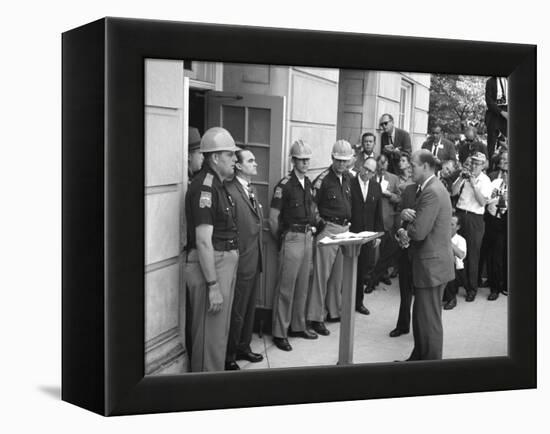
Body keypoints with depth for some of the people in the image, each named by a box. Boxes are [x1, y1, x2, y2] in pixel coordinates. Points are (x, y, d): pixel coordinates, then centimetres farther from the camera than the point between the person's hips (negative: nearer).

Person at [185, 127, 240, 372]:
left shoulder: (218, 185, 14)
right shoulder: (204, 186, -17)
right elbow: (203, 241, -22)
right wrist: (213, 285, -23)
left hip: (225, 263, 10)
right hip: (209, 266, -10)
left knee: (219, 332, 19)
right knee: (211, 335, -2)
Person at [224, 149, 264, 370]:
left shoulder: (251, 189, 13)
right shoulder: (229, 190, -18)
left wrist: (259, 253, 15)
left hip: (255, 260, 9)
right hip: (241, 262, -9)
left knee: (249, 308, 19)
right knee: (236, 312, 1)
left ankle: (243, 347, 34)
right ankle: (228, 357, 15)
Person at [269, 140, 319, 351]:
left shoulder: (308, 183, 10)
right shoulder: (285, 185, -13)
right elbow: (273, 218, -11)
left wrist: (313, 226, 15)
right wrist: (281, 239, -3)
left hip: (307, 237, 7)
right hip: (292, 238, -7)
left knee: (302, 285, 14)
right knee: (286, 287, -3)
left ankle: (298, 326, 26)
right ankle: (279, 333, 4)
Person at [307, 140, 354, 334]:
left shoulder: (348, 178, 9)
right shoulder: (323, 179, -11)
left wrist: (349, 223, 13)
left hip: (345, 229, 7)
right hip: (328, 229, -7)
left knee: (339, 274, 13)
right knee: (322, 274, -4)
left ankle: (333, 311, 25)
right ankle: (316, 317, 2)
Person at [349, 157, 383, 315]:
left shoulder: (376, 187, 8)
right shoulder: (349, 183, -7)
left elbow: (378, 213, 11)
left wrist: (378, 234, 7)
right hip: (350, 233, -4)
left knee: (364, 270, 8)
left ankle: (358, 302, 20)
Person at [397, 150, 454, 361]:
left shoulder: (432, 192, -21)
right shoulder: (428, 188, 14)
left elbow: (419, 232, -26)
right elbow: (417, 219, 15)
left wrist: (404, 232, -5)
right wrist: (407, 214, -8)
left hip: (432, 265, -11)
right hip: (430, 263, 11)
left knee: (429, 320, 0)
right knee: (420, 315, 20)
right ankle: (418, 357, 32)